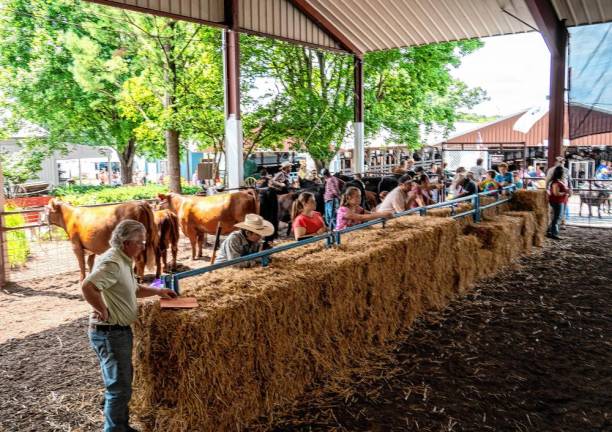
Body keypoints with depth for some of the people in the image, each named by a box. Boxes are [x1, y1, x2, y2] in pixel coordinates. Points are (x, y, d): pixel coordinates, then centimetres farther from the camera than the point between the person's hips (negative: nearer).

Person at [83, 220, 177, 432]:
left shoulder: (124, 261, 11)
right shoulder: (112, 262, -22)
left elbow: (133, 289, 25)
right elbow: (87, 287, -36)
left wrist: (157, 291, 17)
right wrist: (104, 312, -26)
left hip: (120, 331, 11)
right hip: (109, 333, -11)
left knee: (122, 383, 22)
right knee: (120, 388, -1)